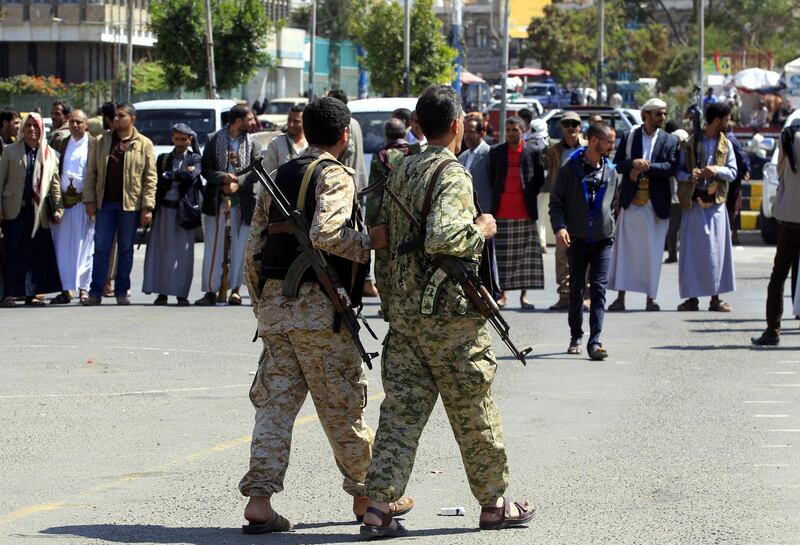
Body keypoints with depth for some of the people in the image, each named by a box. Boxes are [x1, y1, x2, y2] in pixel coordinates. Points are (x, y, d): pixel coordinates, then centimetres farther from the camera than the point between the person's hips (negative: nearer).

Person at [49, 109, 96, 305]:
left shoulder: (94, 145, 1)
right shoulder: (61, 144, 12)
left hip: (85, 202, -4)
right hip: (63, 202, 4)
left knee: (84, 247, -1)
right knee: (63, 248, 2)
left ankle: (84, 288, 5)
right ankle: (67, 290, 5)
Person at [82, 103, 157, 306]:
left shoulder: (144, 145, 3)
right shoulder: (102, 142, 9)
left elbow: (150, 178, 0)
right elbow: (91, 173, 9)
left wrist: (147, 207, -7)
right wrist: (89, 200, 0)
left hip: (130, 205, -1)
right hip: (105, 203, 2)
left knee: (126, 249, 6)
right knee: (101, 248, 0)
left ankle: (122, 292, 13)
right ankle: (95, 292, 3)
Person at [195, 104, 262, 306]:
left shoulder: (253, 144, 7)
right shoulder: (214, 140, 4)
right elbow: (205, 169, 1)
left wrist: (237, 184, -16)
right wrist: (223, 177, -17)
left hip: (243, 199, 1)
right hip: (217, 199, -1)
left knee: (240, 245, 1)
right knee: (213, 245, 0)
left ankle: (235, 289, 8)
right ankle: (211, 291, 3)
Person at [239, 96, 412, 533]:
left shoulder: (278, 177, 15)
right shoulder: (334, 176, -7)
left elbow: (254, 250, 16)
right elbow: (324, 234, -24)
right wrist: (369, 242, -12)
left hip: (273, 301, 6)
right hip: (317, 305, -6)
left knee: (275, 402, 4)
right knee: (342, 403, 5)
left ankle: (259, 499, -5)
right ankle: (367, 494, 16)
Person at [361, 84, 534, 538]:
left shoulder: (400, 172, 12)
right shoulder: (452, 174, -13)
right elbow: (441, 236, -27)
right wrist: (481, 231, -10)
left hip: (402, 309, 7)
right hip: (450, 313, -7)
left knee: (402, 409, 4)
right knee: (474, 412, 7)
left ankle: (380, 505, -5)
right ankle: (494, 503, 18)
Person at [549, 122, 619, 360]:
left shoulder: (610, 171, 9)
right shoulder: (570, 169, -2)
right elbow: (556, 202, -2)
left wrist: (607, 224, 12)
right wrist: (559, 227, -16)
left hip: (603, 239, 1)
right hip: (576, 238, -1)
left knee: (599, 288, -9)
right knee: (576, 288, 8)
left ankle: (595, 341, -13)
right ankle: (576, 337, 21)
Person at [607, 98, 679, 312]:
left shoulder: (669, 141, 6)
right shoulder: (629, 137, 7)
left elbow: (672, 167, -6)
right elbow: (617, 164, 3)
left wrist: (646, 167, -14)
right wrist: (634, 164, -16)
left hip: (656, 204, 0)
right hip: (631, 202, 0)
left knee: (652, 252, 2)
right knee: (624, 249, -1)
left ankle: (650, 298, 9)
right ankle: (620, 297, 2)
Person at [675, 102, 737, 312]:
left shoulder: (725, 145, 9)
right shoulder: (690, 143, 1)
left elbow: (733, 172, 6)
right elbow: (678, 170, 3)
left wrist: (717, 170, -13)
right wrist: (688, 177, -18)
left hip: (716, 202, 2)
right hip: (694, 202, -2)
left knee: (717, 250, 0)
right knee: (692, 249, -2)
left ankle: (715, 298, 6)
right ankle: (692, 298, 3)